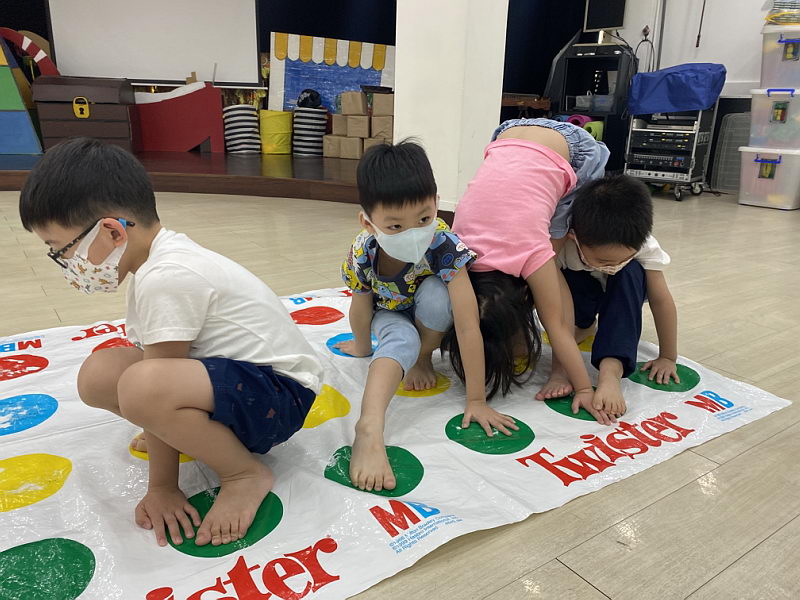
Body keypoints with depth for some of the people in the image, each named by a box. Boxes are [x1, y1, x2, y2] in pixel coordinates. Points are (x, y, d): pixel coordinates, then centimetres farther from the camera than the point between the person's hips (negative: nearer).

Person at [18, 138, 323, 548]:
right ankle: (210, 432, 11)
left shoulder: (165, 278, -24)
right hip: (228, 373, 9)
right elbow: (147, 354, 10)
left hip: (279, 393, -9)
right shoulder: (159, 260, 7)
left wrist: (161, 487, -11)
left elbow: (156, 390, -19)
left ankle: (245, 475, -11)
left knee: (143, 388, -34)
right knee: (97, 375, 1)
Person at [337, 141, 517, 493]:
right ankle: (369, 428, -46)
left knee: (436, 292, -35)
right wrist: (363, 346, 8)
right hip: (390, 315, 0)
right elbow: (361, 307, -11)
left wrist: (477, 401, -35)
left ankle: (424, 357, -7)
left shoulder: (446, 248, -38)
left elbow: (468, 326, -38)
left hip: (429, 315, 0)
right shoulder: (362, 255, -32)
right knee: (402, 340, -36)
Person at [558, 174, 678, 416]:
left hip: (623, 294, 1)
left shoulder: (642, 245, -33)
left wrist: (667, 358, -15)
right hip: (577, 290, -1)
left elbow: (661, 301, -23)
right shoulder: (561, 243, -38)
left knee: (630, 273, -35)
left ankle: (612, 368, -39)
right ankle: (585, 325, -7)